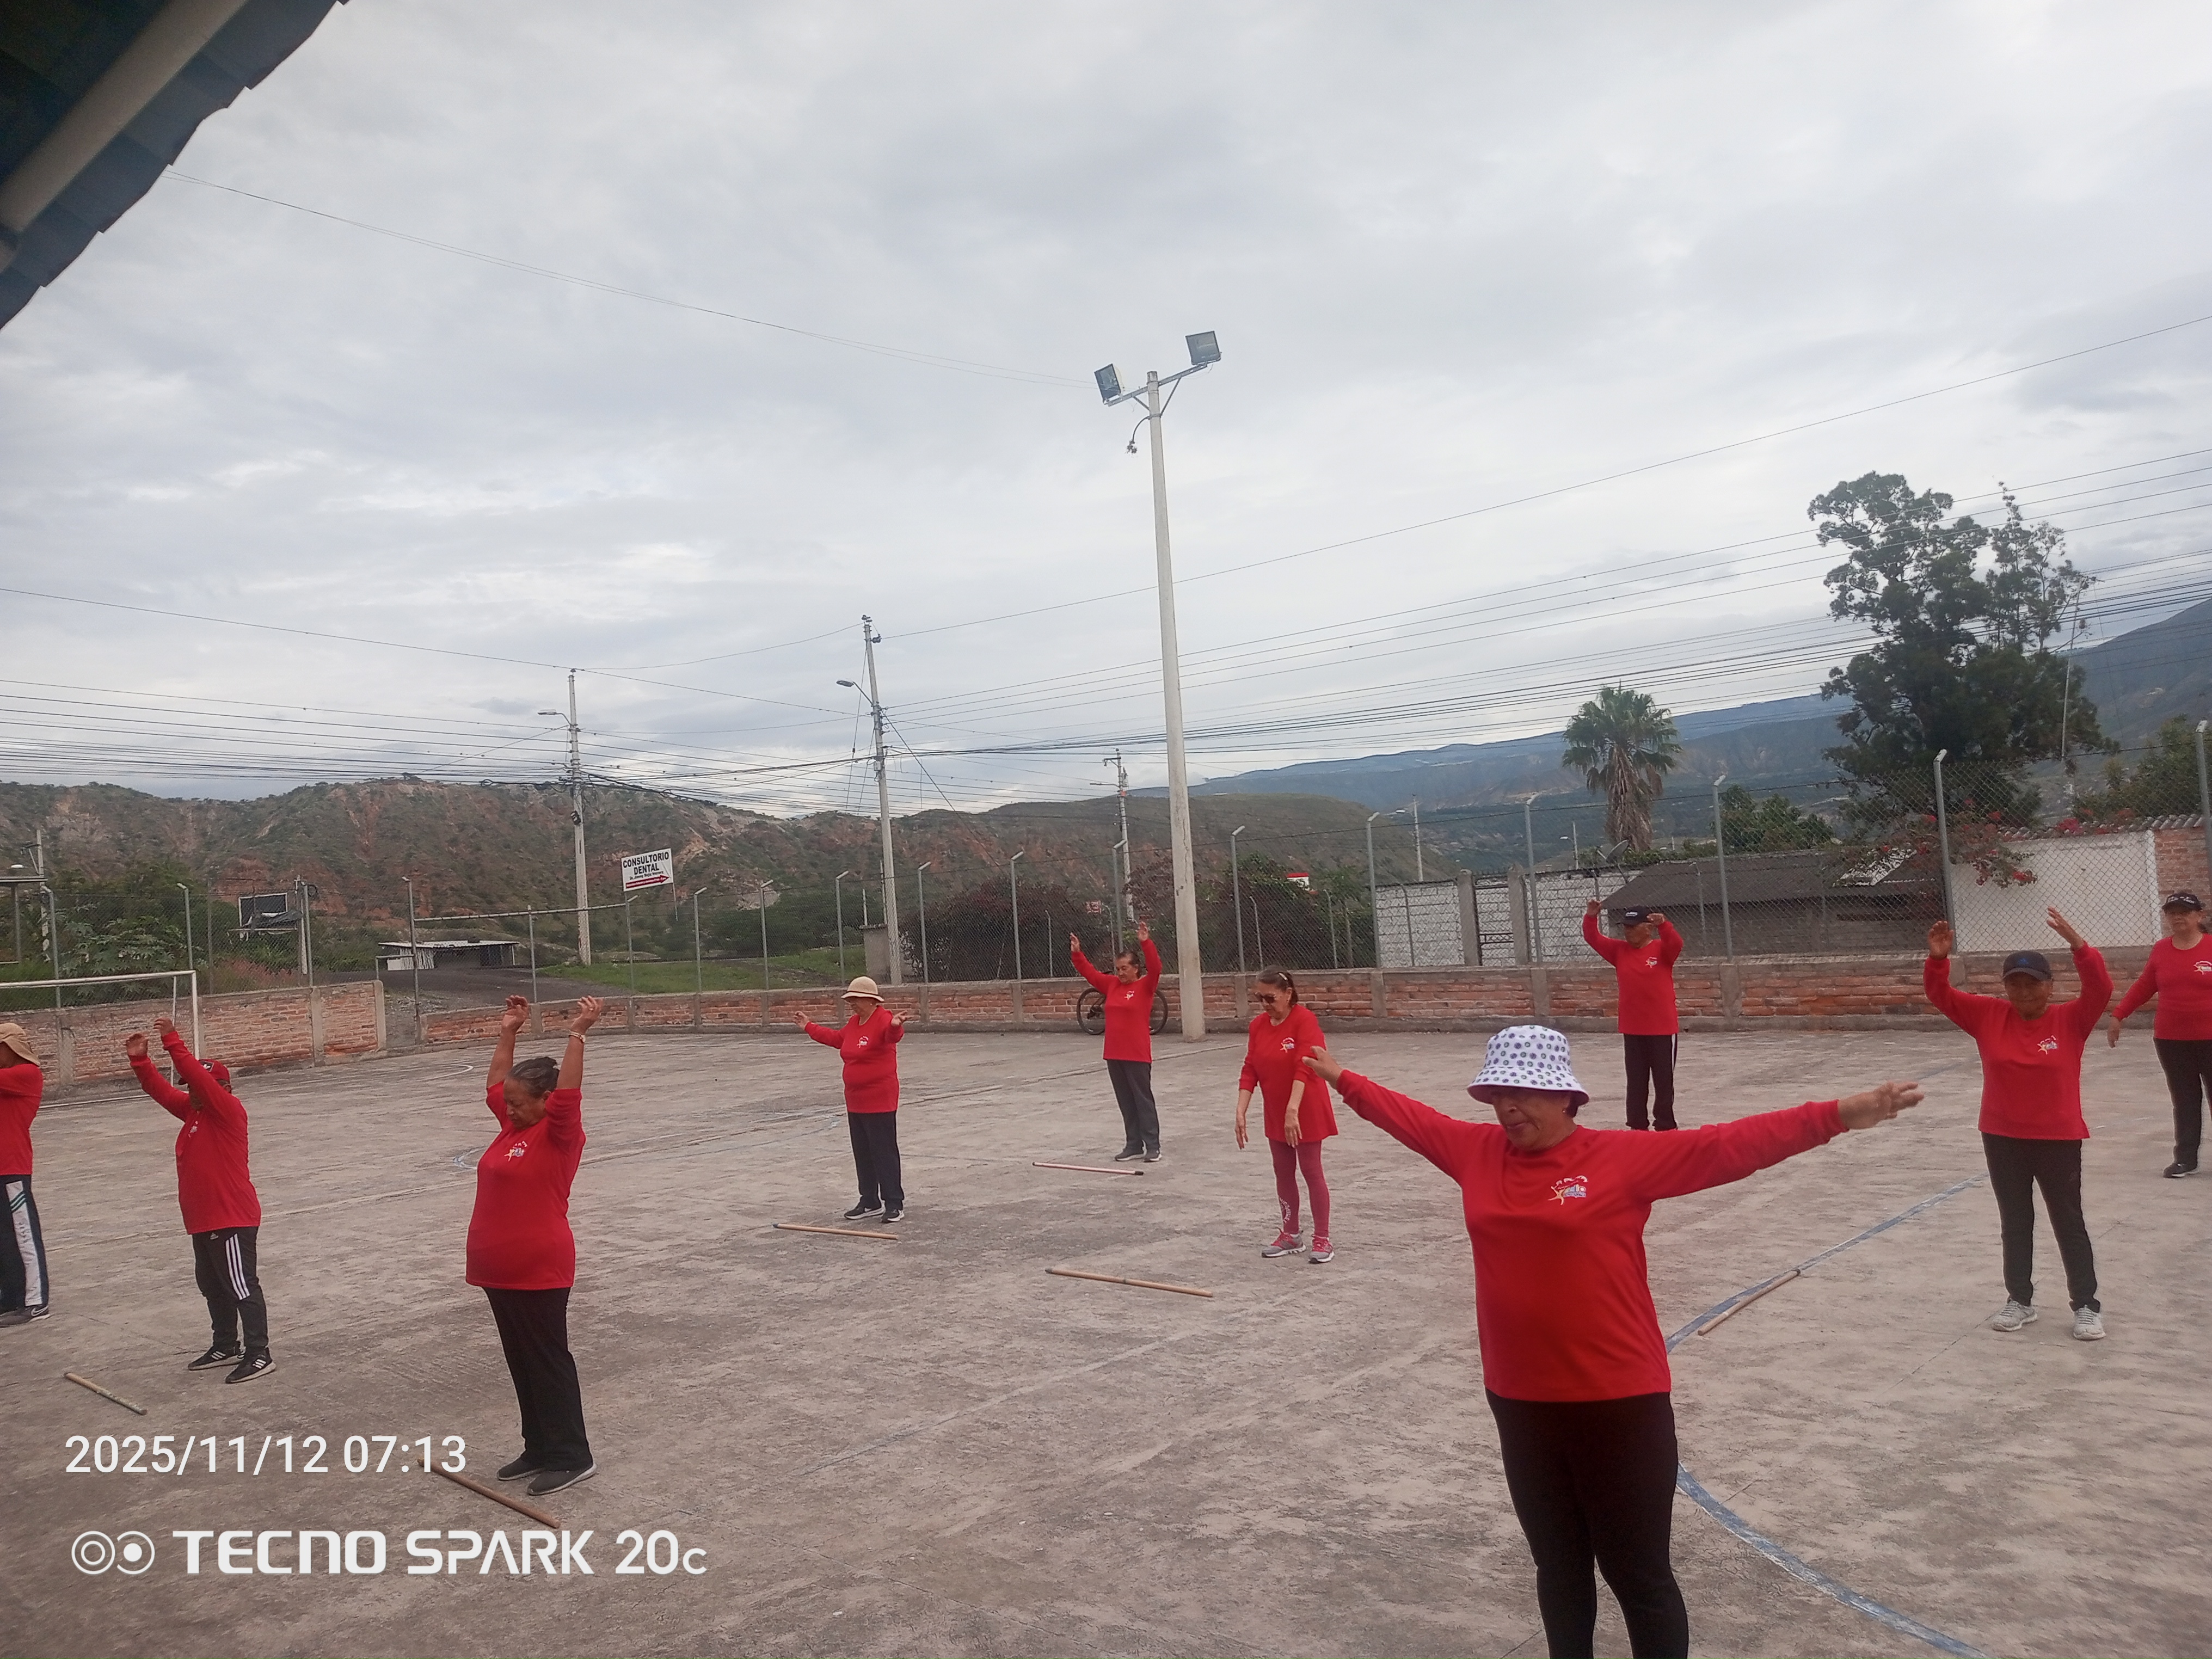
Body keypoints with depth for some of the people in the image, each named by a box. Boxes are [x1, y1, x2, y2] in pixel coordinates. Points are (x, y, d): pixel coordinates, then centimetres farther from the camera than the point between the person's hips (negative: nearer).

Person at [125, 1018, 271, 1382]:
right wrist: (139, 1060, -3)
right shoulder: (193, 1109, 10)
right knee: (213, 1286, 20)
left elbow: (199, 1078, -28)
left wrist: (172, 1040, -30)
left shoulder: (229, 1109, -16)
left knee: (243, 1287, -5)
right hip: (203, 1221, 10)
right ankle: (225, 1347, 34)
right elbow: (162, 1090, 11)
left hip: (233, 1220, -10)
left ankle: (259, 1355, 0)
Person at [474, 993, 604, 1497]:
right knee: (521, 1362, 16)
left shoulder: (559, 1132, -14)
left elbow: (568, 1096, -31)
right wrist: (509, 1033, 20)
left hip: (539, 1272, -9)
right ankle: (539, 1449, 27)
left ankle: (572, 1457, 9)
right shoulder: (513, 1127, 10)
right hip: (499, 1270, 9)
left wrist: (577, 1035, -34)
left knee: (549, 1360, -1)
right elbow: (495, 1085, 24)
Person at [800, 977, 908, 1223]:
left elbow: (892, 1034, -39)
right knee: (862, 1154, 16)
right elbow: (836, 1038, 30)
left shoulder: (883, 1020, -17)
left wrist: (895, 1026, -62)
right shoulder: (853, 1023, 12)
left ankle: (895, 1205, 2)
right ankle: (870, 1202, 27)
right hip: (855, 1101, 10)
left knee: (884, 1153, -5)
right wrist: (809, 1027, 38)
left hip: (880, 1102, -10)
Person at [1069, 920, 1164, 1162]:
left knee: (1143, 1099, -1)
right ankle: (1133, 1145, 20)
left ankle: (1152, 1146, 5)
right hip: (1114, 1054, 6)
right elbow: (1090, 973, 15)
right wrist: (1077, 954, 4)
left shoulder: (1145, 986, -6)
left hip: (1137, 1055, -6)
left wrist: (1146, 943, -31)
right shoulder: (1112, 985, 11)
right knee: (1126, 1102, 12)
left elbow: (1155, 968, -22)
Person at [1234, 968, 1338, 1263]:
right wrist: (1241, 1112, -6)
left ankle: (1322, 1239, 10)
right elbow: (1250, 1070, 1)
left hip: (1306, 1111, -7)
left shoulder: (1304, 1020, -18)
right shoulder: (1258, 1025, 2)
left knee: (1311, 1171, 0)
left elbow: (1304, 1068, -27)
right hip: (1275, 1112, 7)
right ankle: (1291, 1235, 27)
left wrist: (1293, 1110, -35)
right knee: (1283, 1172, 14)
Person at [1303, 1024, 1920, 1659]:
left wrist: (1835, 1115, -26)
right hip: (1519, 1399, 5)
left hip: (1619, 1401, -5)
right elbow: (1412, 1116, 16)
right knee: (1558, 1565, 23)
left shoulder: (1624, 1157, -12)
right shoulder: (1476, 1151, 1)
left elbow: (1730, 1145, -18)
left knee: (1639, 1576, 8)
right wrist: (1343, 1078, 28)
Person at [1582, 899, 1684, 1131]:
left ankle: (1665, 1125, 15)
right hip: (1632, 1029, 4)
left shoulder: (1661, 949, -7)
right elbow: (1593, 939, -1)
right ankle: (1637, 1124, 19)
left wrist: (1663, 925, -46)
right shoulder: (1619, 950, 5)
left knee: (1663, 1079, 6)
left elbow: (1676, 944, -27)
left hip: (1663, 1028, -4)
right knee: (1636, 1080, 11)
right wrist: (1591, 917, -18)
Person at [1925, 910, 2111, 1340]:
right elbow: (1941, 995, -7)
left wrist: (2077, 944, -35)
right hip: (2003, 1139, 3)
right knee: (2015, 1222, 14)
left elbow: (2101, 989, -24)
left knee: (2068, 1223, 9)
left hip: (2058, 1140, -3)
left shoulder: (2071, 1019, -9)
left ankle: (2087, 1306, 20)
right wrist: (1938, 958, -24)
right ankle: (2020, 1301, 26)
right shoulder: (1988, 1016, -3)